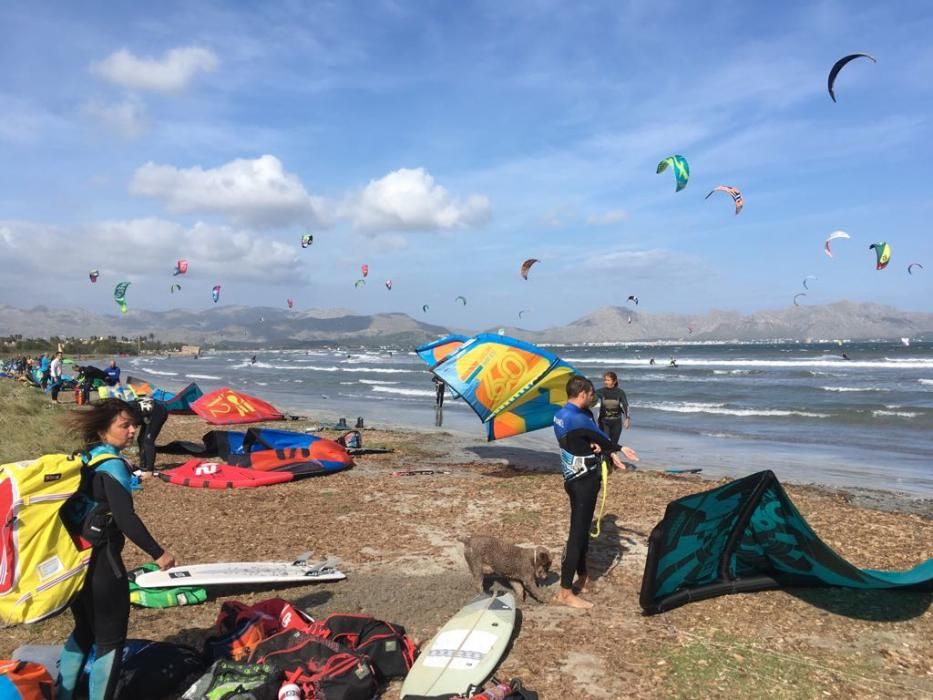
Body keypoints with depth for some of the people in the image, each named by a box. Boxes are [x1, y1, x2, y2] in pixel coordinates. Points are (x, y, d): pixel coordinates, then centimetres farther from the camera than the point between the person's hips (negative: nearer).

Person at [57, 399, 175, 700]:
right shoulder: (112, 464, -19)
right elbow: (125, 518, -26)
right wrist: (158, 553, -21)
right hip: (101, 564, -9)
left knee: (84, 630, 24)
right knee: (110, 641, 5)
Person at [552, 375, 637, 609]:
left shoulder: (561, 415, 7)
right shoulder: (577, 419, -23)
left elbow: (594, 438, 6)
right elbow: (601, 438, -7)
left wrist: (610, 452, -10)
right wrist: (619, 449, 11)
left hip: (576, 478, 10)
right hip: (583, 481, -10)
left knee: (582, 528, 20)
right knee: (577, 532, -6)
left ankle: (582, 577, 34)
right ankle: (565, 592, -2)